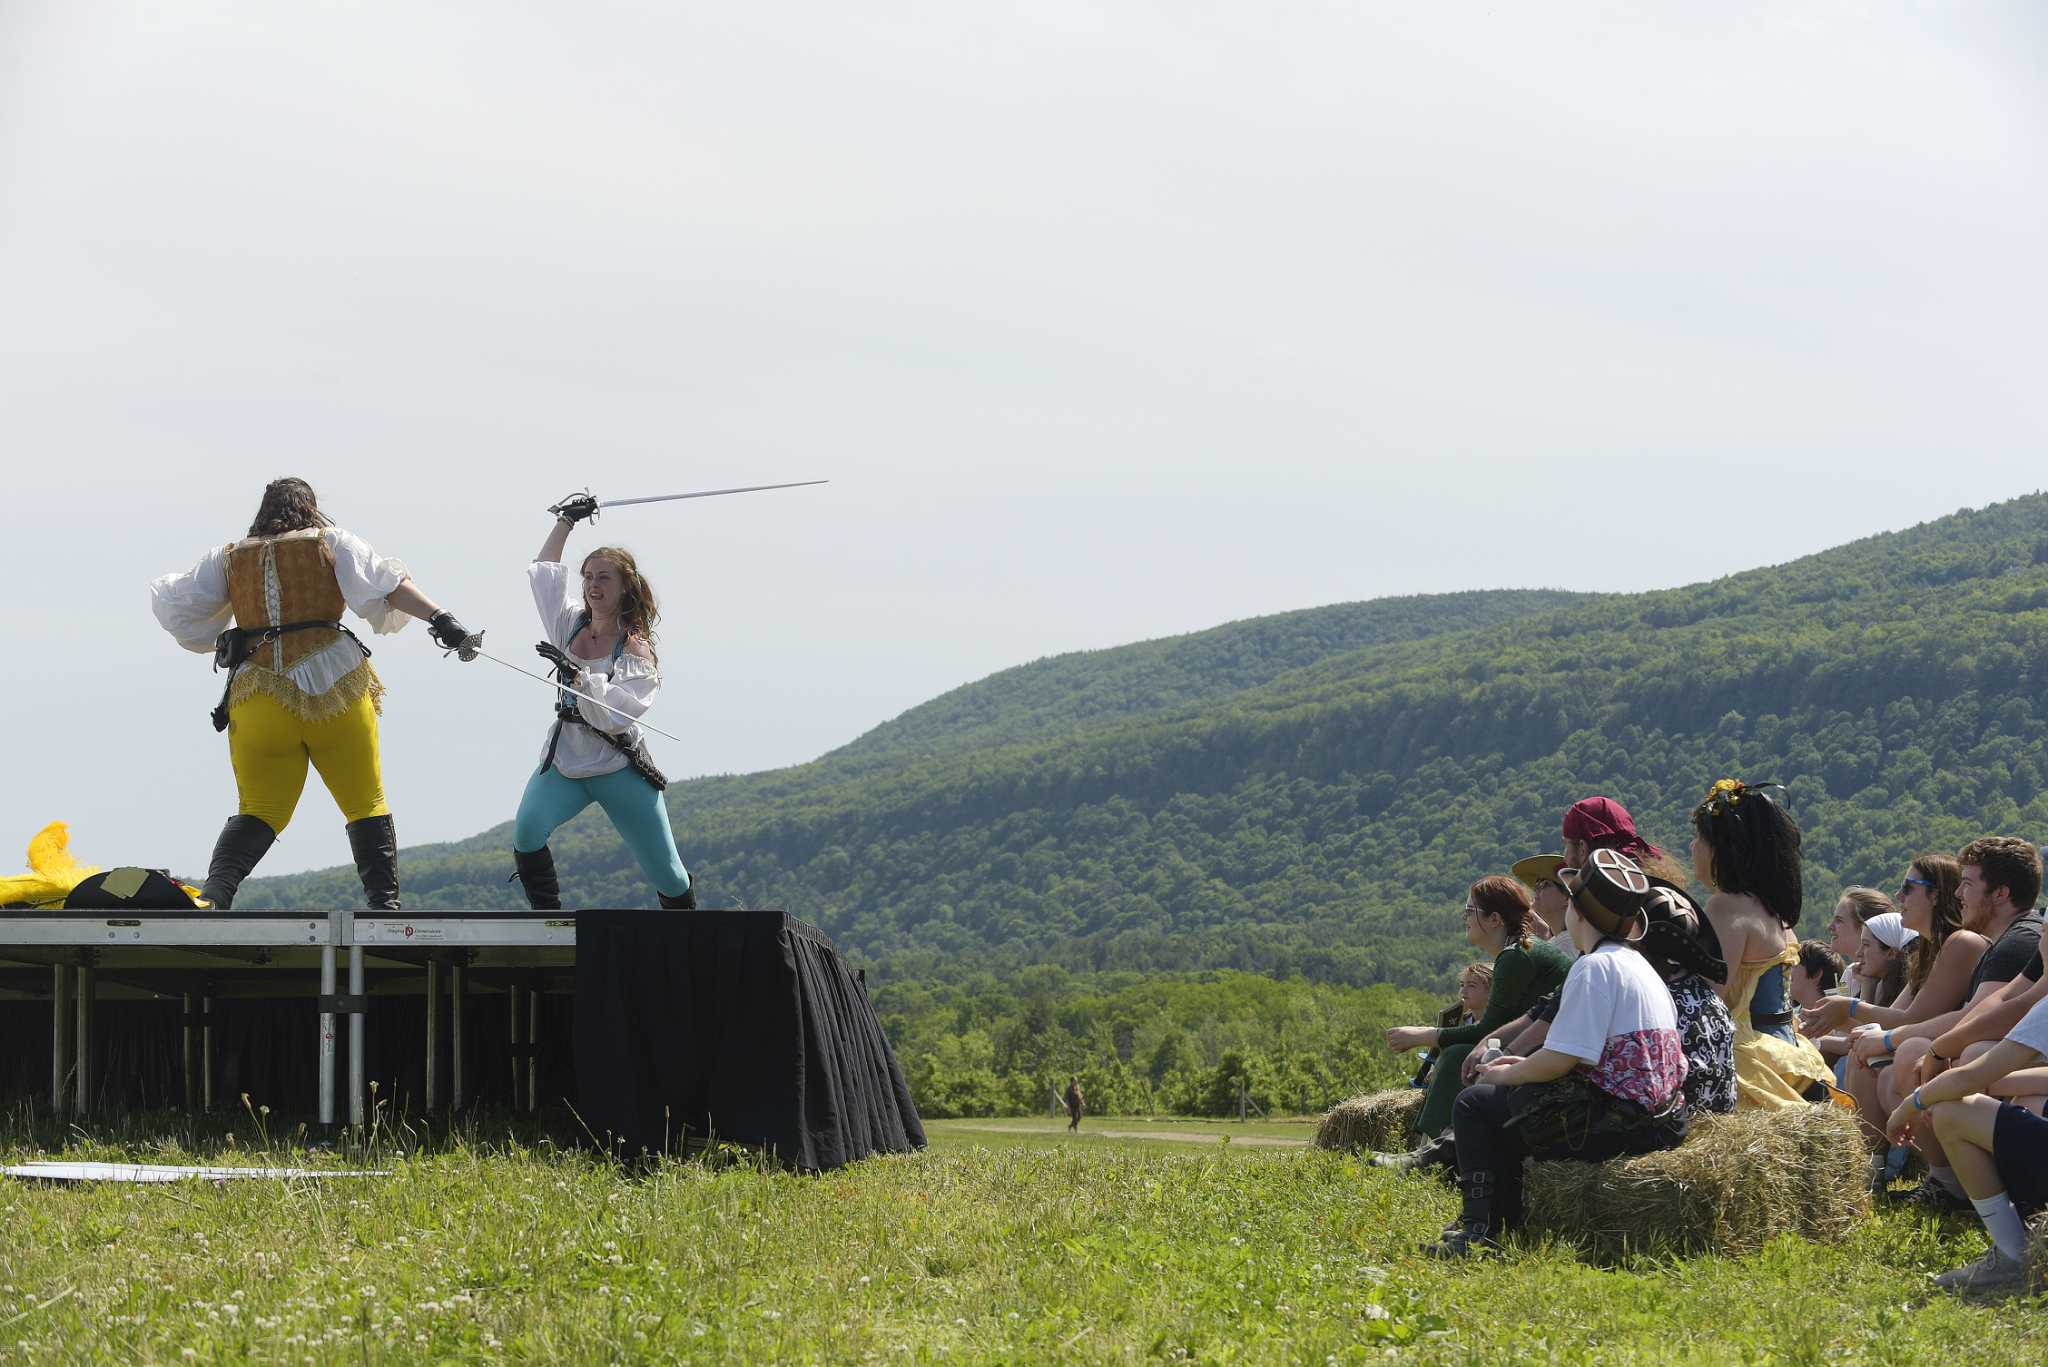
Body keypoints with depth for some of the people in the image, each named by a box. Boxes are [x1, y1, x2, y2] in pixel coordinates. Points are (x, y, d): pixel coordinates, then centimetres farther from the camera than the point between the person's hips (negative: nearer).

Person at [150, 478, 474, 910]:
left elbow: (173, 606, 20)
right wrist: (439, 618, -14)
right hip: (334, 688, -2)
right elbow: (385, 583, -6)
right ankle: (385, 903, 0)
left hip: (258, 696, 2)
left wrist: (214, 641, 37)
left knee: (258, 811, 6)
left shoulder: (228, 558, 14)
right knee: (366, 805, 8)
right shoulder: (332, 542, 7)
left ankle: (214, 894, -16)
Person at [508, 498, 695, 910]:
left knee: (664, 872, 0)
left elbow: (615, 712, -24)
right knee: (526, 834, -25)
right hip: (564, 762, 4)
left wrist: (574, 672, -32)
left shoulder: (636, 648, -10)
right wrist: (566, 520, 24)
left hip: (619, 770, -4)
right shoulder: (571, 625, 6)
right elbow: (542, 569, 22)